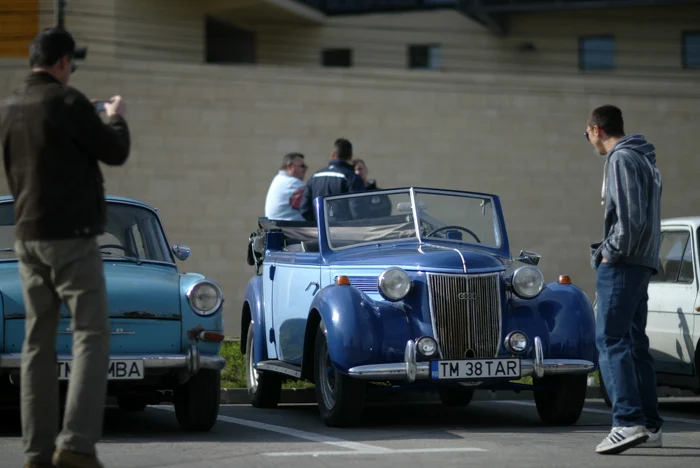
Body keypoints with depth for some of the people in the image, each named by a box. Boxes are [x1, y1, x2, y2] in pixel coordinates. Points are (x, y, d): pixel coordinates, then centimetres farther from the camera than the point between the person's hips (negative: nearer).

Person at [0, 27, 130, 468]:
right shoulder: (67, 102, -13)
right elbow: (115, 152, -6)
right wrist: (115, 118, 15)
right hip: (72, 236, -7)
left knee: (39, 341, 9)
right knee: (91, 336, -5)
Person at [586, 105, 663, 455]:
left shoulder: (621, 159, -11)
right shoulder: (644, 159, 20)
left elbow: (630, 216, -20)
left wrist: (611, 252, -12)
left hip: (623, 264, -10)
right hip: (642, 262, 10)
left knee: (611, 340, -14)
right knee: (635, 342, 12)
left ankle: (629, 421, -24)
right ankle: (650, 426, 12)